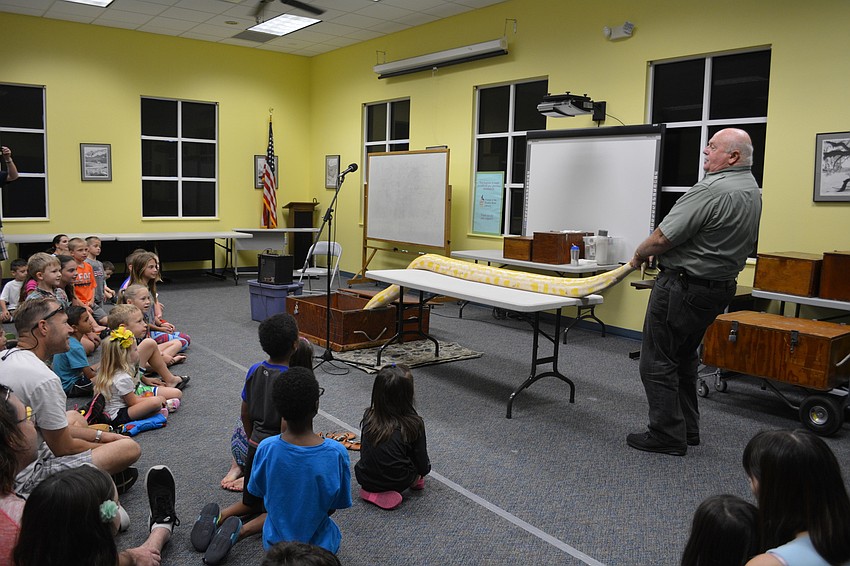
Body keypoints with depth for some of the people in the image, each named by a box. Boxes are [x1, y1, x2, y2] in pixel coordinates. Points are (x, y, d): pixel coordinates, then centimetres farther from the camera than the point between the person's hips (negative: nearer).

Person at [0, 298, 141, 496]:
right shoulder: (44, 379, -25)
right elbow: (63, 448, -13)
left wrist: (99, 435, 14)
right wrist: (106, 446, 5)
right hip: (25, 481, -10)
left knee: (75, 417, 28)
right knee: (130, 448, -13)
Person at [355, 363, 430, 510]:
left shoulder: (368, 416, -6)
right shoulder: (414, 423, -16)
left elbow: (364, 450, 8)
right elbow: (421, 461, -6)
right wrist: (422, 472, 18)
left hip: (365, 479, 3)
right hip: (398, 482, -2)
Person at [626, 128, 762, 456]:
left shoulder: (711, 190, -22)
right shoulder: (752, 192, 11)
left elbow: (663, 237, -23)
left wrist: (639, 255, -1)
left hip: (684, 287, -10)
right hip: (720, 287, 10)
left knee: (658, 361, 0)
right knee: (683, 358, 21)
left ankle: (667, 435, 7)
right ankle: (688, 429, 29)